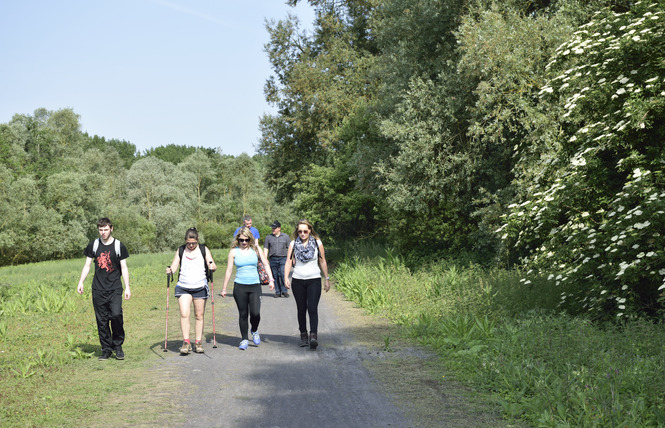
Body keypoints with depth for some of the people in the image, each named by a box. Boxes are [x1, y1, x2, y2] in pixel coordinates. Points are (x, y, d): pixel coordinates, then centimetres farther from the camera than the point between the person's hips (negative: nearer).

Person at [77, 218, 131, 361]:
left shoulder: (119, 246, 2)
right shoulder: (93, 246, 7)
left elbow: (124, 268, 4)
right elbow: (87, 265, 11)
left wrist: (127, 287, 0)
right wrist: (81, 282, -1)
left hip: (115, 289, -2)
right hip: (98, 289, 2)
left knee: (116, 315, -16)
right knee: (102, 320, 2)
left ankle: (118, 345, 2)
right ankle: (106, 350, 12)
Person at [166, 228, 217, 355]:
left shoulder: (204, 250, 6)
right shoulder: (180, 251, 9)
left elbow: (213, 267, 2)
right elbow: (174, 266, 6)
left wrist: (212, 267, -22)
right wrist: (169, 270, -16)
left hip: (200, 287, 0)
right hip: (183, 287, 0)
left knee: (199, 316, 5)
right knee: (184, 314, -13)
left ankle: (198, 342, 13)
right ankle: (186, 342, -10)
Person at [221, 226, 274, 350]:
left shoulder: (256, 249, 5)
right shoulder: (234, 251, 3)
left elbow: (266, 264, 5)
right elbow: (229, 270, 5)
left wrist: (271, 279, -7)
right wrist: (224, 288, 6)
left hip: (255, 285, 0)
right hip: (240, 286, 0)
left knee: (255, 313, -10)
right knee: (243, 314, 1)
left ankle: (254, 331, 20)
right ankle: (244, 339, 15)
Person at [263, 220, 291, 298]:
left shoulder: (285, 236, 10)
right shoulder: (268, 237, 13)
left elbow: (289, 248, 11)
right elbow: (266, 248, 12)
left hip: (283, 259, -2)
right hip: (273, 259, 2)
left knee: (283, 275, -13)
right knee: (275, 276, 1)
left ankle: (284, 291, -8)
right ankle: (277, 292, 8)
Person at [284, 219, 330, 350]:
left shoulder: (317, 243, 3)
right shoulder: (293, 244, 5)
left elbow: (323, 262, 9)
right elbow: (289, 261, 1)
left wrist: (327, 279, 8)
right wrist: (286, 277, -12)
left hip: (314, 280, -2)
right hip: (298, 281, 2)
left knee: (312, 308, -14)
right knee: (301, 309, 8)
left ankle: (313, 335, -22)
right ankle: (303, 335, 19)